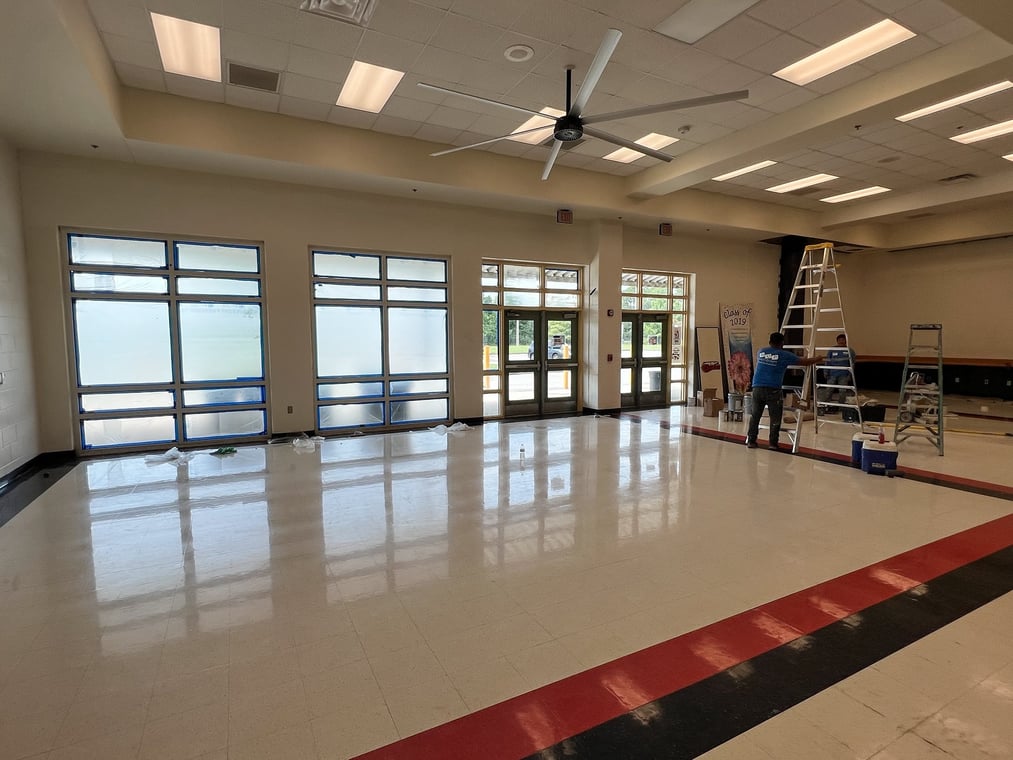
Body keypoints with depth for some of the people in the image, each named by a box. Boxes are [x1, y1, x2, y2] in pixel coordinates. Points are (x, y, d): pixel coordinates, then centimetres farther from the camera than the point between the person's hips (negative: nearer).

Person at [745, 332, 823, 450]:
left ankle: (751, 441, 14)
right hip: (773, 390, -4)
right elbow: (804, 362, 10)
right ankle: (773, 443, 6)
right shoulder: (785, 355, 2)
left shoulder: (761, 352, 14)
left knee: (755, 415, 11)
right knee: (775, 417, 6)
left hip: (757, 387, 4)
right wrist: (818, 359, 30)